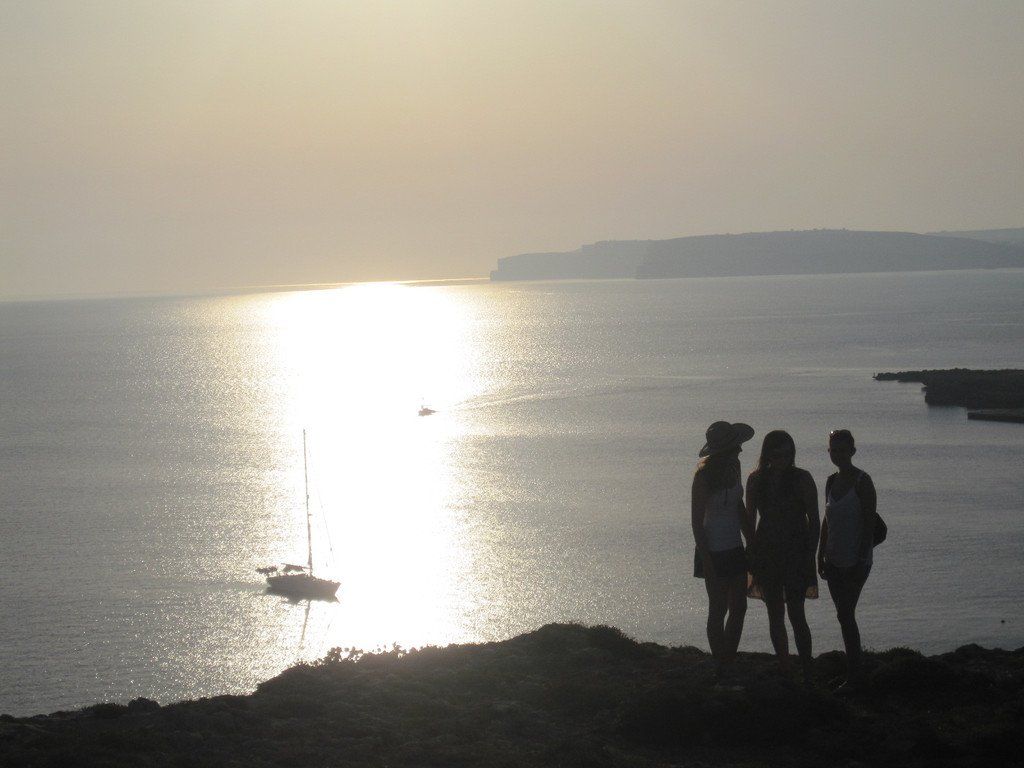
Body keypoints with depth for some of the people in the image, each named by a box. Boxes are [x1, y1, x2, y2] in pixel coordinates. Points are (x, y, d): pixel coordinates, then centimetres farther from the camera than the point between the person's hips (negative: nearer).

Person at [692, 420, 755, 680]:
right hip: (714, 551, -7)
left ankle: (729, 665, 19)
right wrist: (706, 560, -18)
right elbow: (697, 520, -15)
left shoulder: (734, 466, 4)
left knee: (739, 608, 9)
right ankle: (721, 669, 9)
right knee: (718, 610, 0)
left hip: (734, 548, 8)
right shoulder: (704, 474, -18)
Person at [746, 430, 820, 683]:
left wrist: (810, 557, -9)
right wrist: (752, 557, 7)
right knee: (775, 616, 7)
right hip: (767, 554, 4)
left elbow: (814, 520, -4)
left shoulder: (802, 479, -7)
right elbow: (750, 520, 10)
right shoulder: (756, 480, 3)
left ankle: (807, 675, -7)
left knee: (796, 614, -10)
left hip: (795, 552, -4)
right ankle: (784, 671, 15)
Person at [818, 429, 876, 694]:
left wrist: (861, 560, -18)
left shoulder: (862, 481, -12)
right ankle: (855, 673, 18)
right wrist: (821, 555, 14)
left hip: (855, 560, -7)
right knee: (846, 615, 11)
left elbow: (869, 524, -14)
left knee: (845, 615, -10)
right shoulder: (832, 481, 10)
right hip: (835, 560, 7)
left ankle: (853, 677, -6)